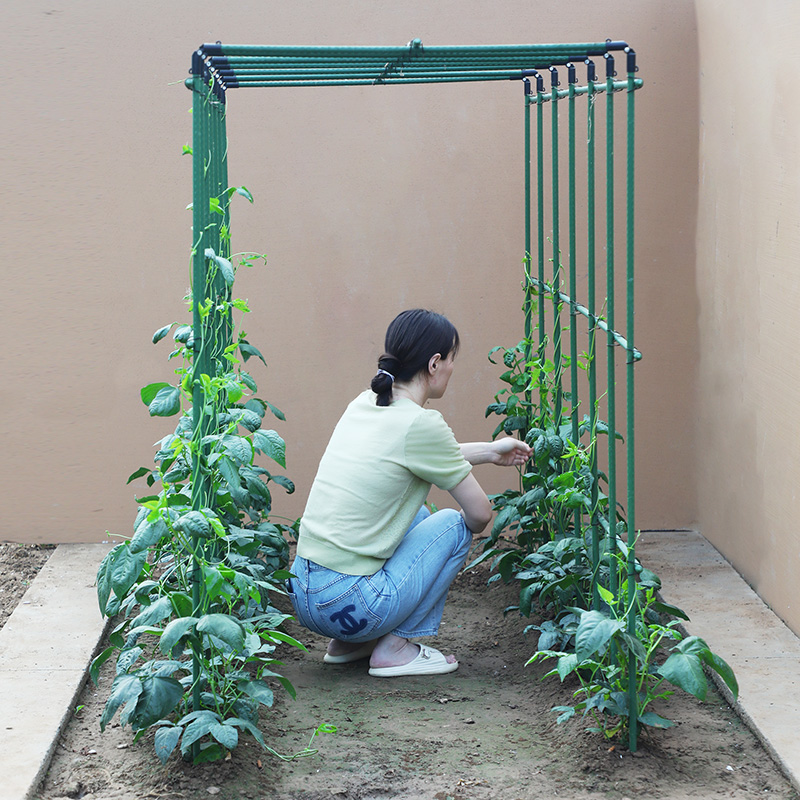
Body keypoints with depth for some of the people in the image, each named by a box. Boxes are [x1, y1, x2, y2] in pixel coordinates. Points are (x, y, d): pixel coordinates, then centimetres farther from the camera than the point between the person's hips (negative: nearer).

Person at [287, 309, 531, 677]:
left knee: (418, 516, 27)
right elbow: (480, 515, -5)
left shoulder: (363, 404, 10)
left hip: (302, 595, 8)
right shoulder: (421, 423, -13)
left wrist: (489, 451, 37)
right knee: (454, 523, 8)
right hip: (346, 604, -8)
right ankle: (395, 647, 6)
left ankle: (347, 644, 24)